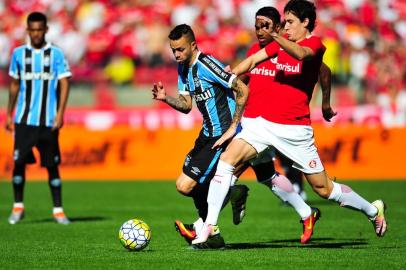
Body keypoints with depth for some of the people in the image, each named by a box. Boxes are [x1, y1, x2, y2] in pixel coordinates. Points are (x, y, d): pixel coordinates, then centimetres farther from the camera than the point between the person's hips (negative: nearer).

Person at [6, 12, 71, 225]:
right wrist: (8, 114, 11)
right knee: (19, 161, -4)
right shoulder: (19, 53, 7)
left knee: (52, 165, 2)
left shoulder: (55, 54, 0)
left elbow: (64, 84, -2)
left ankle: (58, 210, 9)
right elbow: (14, 85, 15)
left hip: (48, 120, -1)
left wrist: (60, 113, -12)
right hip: (24, 118, 1)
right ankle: (18, 207, 8)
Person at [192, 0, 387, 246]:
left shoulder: (315, 44, -7)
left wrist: (279, 39, -50)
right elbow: (254, 60, 9)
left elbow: (300, 53, -30)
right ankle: (209, 226, -14)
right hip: (263, 122, 6)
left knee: (324, 188, 3)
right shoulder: (282, 42, 14)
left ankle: (374, 210, 27)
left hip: (295, 129, -5)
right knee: (227, 158, -15)